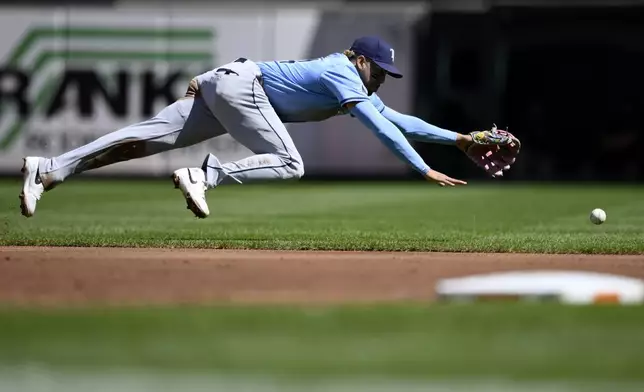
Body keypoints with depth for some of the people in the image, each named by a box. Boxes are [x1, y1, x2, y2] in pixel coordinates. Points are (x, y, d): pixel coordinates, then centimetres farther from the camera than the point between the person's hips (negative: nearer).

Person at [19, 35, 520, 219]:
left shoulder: (356, 85, 18)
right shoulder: (343, 76, -9)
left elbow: (397, 118, 22)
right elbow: (380, 129, -17)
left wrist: (459, 138, 20)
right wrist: (426, 170, -18)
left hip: (225, 88, 9)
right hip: (238, 82, -9)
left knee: (150, 138, -4)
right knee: (289, 164, -16)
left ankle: (50, 168, -14)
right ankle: (207, 175, -26)